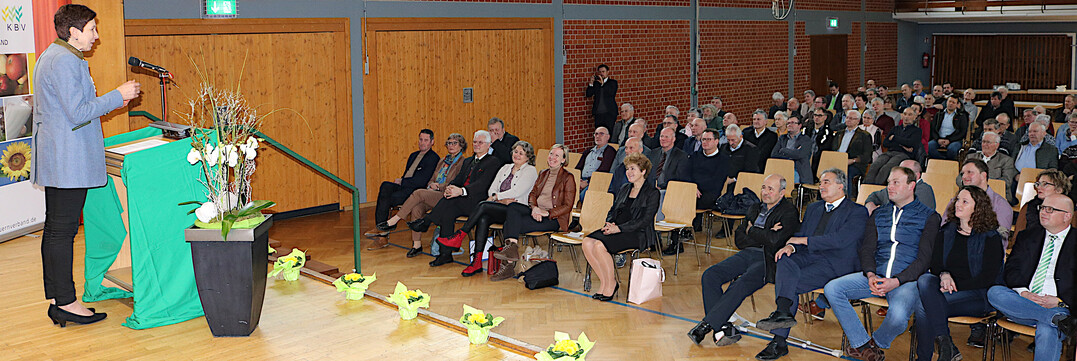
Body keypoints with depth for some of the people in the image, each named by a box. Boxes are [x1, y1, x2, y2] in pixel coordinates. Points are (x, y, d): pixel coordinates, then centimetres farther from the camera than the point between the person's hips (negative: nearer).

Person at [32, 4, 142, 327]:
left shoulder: (51, 56, 18)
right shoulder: (65, 61, -16)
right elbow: (78, 113, -21)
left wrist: (109, 102, 21)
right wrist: (117, 96, -13)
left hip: (55, 159, 11)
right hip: (68, 161, -11)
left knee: (55, 229, 13)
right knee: (62, 230, -6)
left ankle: (56, 299, 19)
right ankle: (66, 302, 0)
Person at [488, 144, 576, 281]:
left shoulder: (568, 178, 0)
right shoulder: (543, 174, 21)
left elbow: (567, 206, -6)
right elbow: (533, 194, 15)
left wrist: (546, 213, -19)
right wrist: (534, 207, -9)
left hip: (554, 218, -6)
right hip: (536, 211, 6)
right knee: (512, 207, -26)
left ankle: (510, 265, -26)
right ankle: (512, 247, -37)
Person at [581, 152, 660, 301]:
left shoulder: (652, 193, -2)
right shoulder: (624, 189, 22)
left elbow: (645, 220, -11)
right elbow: (612, 211, 23)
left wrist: (619, 228, -19)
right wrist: (609, 223, -2)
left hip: (638, 234, -7)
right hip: (615, 229, 7)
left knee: (600, 245, -30)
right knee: (587, 242, -20)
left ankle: (611, 284, -12)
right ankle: (603, 282, -12)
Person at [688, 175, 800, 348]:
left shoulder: (790, 212, 2)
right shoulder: (754, 208, 23)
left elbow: (774, 241, -14)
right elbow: (738, 239, 15)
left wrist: (751, 231, 1)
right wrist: (763, 236, -2)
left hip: (768, 259, -7)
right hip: (747, 254, 7)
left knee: (740, 285, -33)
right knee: (709, 275, -18)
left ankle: (706, 325, -29)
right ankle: (724, 329, -23)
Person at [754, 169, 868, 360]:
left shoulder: (857, 212, 3)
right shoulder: (813, 208, 26)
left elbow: (839, 240, -12)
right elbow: (800, 234, 20)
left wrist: (803, 240, -8)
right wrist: (790, 246, -5)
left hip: (833, 265, -5)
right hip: (807, 257, 5)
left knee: (790, 282, -28)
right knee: (784, 261, -31)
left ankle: (779, 341, -28)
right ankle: (783, 313, -43)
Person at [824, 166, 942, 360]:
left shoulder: (929, 217, 6)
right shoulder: (878, 214, 21)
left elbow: (925, 257, -4)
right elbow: (867, 249, 13)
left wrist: (896, 281, -17)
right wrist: (870, 275, -9)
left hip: (907, 279, -5)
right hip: (876, 274, 5)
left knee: (898, 315, -35)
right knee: (832, 288, -18)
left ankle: (877, 343, 1)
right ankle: (862, 345, -11)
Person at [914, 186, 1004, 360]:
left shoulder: (991, 237, 1)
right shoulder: (946, 232, 16)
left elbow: (988, 278, -6)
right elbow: (935, 264, 11)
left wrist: (956, 286, -16)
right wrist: (944, 275, -13)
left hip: (977, 296, -5)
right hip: (947, 288, 5)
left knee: (925, 308, -31)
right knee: (924, 279, -32)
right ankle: (945, 343, -33)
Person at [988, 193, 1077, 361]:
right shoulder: (1027, 237, 20)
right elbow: (1010, 271, 9)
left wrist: (1060, 301, -16)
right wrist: (1023, 292, -11)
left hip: (1060, 307, -4)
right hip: (1024, 300, 4)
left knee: (1047, 331, -36)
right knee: (994, 292, -27)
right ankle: (1057, 318, -34)